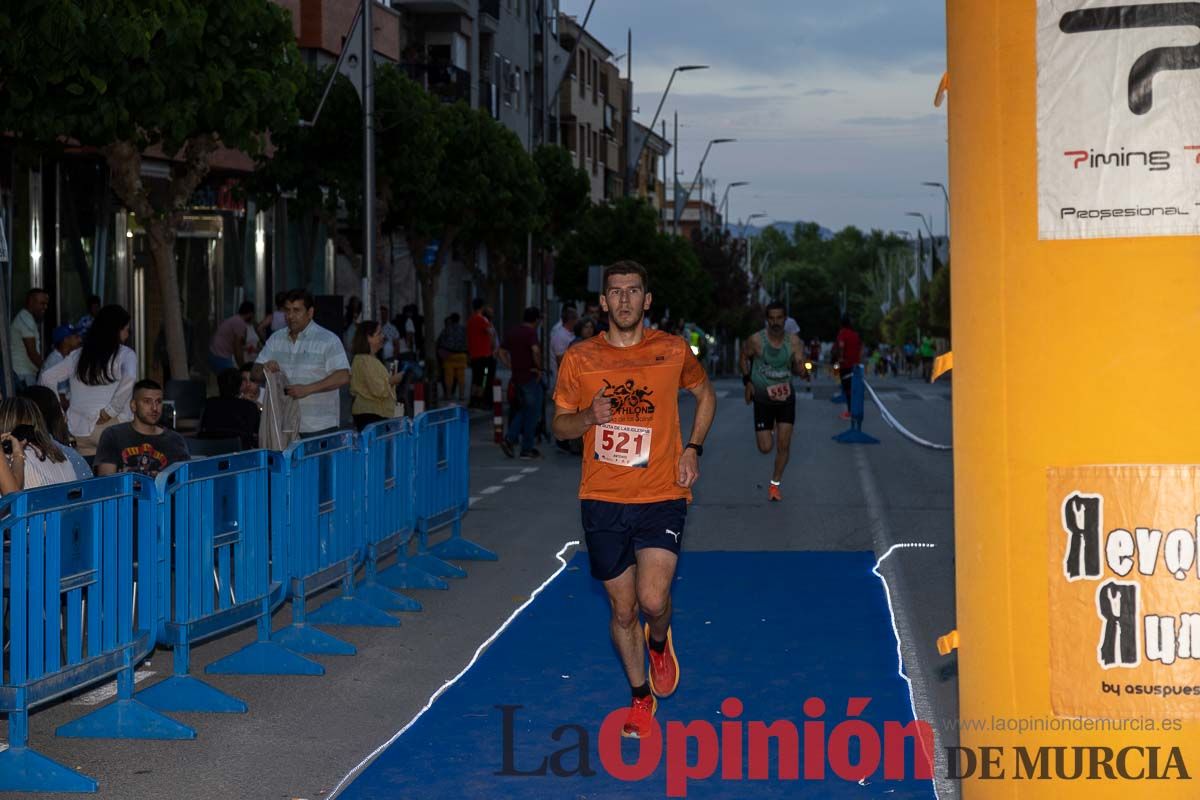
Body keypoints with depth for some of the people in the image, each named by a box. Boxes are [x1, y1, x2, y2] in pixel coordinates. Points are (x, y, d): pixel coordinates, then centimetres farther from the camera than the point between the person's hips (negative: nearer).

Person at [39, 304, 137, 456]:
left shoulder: (78, 355, 14)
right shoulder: (124, 354, 0)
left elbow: (46, 377, 13)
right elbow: (129, 378, -19)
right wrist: (111, 410, -12)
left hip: (80, 429, 5)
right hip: (113, 426, -4)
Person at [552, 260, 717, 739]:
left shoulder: (673, 351, 0)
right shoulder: (579, 358, 1)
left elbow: (705, 395, 18)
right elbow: (560, 426, 9)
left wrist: (692, 448, 3)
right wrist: (588, 417, -14)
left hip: (662, 497, -1)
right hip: (603, 501, 1)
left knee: (653, 600, -17)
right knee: (622, 610, 9)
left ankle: (659, 641, 19)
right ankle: (641, 698, 30)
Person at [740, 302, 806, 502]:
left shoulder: (794, 341, -12)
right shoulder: (756, 340, -16)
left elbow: (799, 371, -12)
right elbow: (744, 357, 3)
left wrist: (798, 366, -34)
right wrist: (748, 382, -5)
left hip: (786, 397, 1)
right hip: (762, 400, -1)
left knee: (783, 445, -3)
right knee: (765, 448, -1)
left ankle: (775, 484, 17)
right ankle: (769, 429, 37)